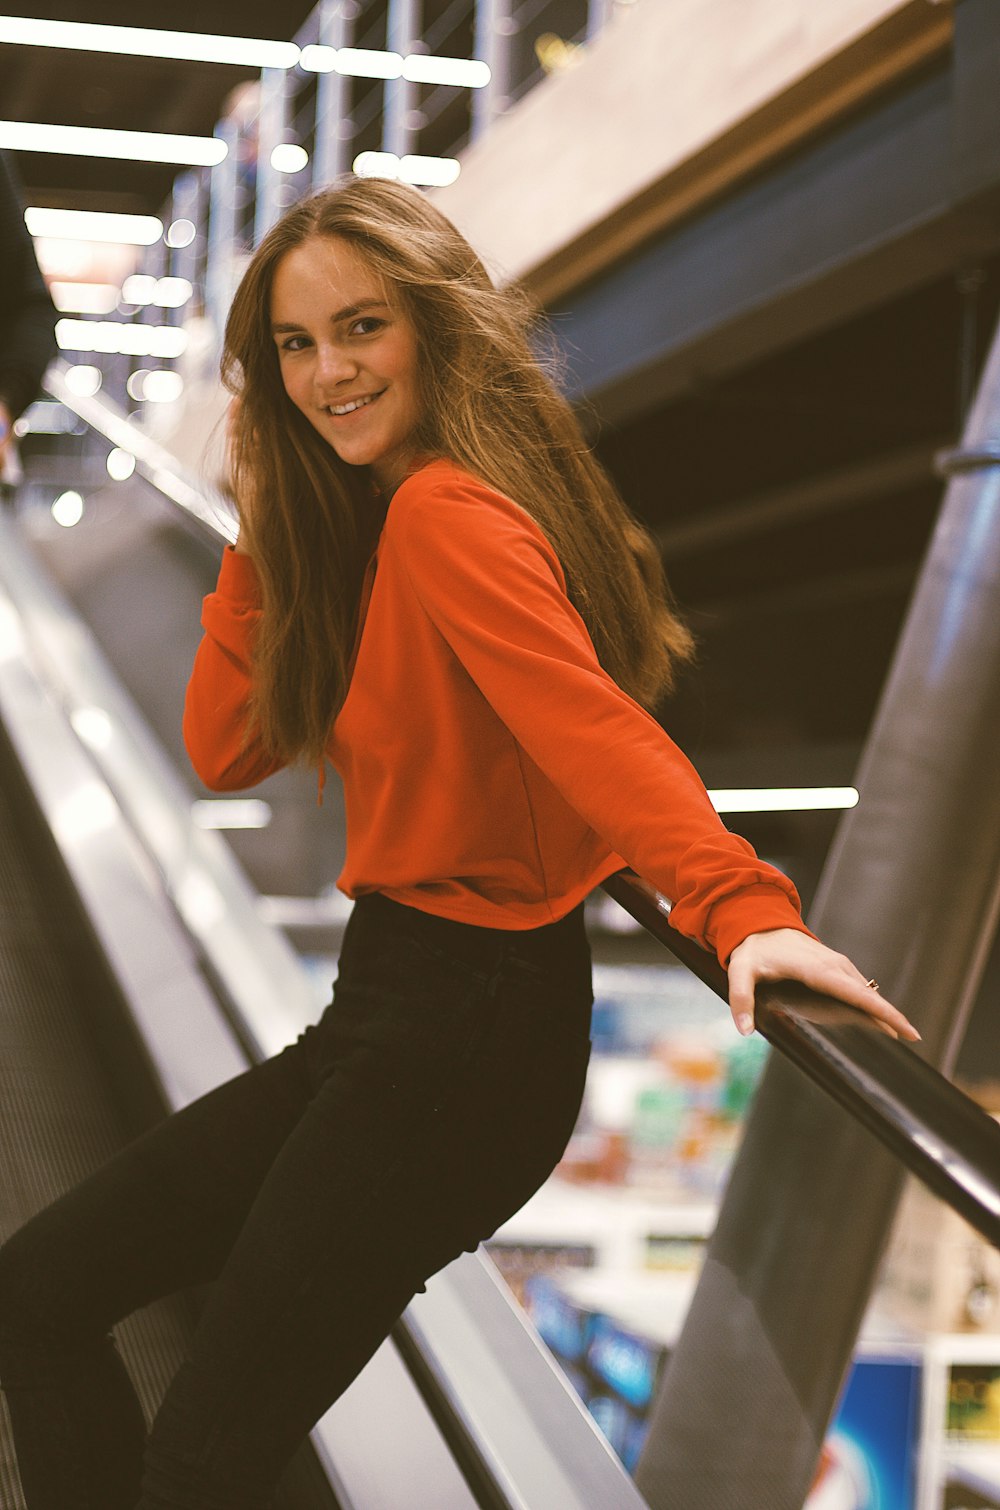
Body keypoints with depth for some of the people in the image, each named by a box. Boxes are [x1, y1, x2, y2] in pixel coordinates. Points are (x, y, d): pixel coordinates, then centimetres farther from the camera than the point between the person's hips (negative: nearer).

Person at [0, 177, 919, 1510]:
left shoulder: (448, 514, -18)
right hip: (387, 1009, 10)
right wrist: (266, 532, 4)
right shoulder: (361, 520, 11)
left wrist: (740, 904, -49)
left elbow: (589, 723, -34)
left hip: (467, 1025, -10)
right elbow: (227, 749, 12)